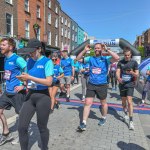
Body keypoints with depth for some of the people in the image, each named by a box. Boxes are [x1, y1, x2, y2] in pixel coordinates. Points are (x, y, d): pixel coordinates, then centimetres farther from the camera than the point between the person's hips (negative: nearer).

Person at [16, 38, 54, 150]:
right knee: (22, 127, 2)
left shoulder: (47, 61, -9)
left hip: (43, 97, -5)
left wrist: (30, 77, -21)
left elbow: (49, 82, -19)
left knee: (42, 127, 10)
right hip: (30, 96, 5)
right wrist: (24, 79, -6)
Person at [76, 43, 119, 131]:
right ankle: (84, 123, 2)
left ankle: (104, 118, 42)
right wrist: (85, 51, -6)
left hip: (102, 85, -2)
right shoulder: (90, 58, 4)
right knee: (87, 103, -3)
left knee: (103, 103, 17)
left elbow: (117, 58, -21)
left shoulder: (106, 59, -5)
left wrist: (107, 50, -19)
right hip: (91, 84, 2)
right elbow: (78, 59, 6)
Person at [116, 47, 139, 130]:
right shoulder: (120, 62, 2)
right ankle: (126, 114, 42)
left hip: (130, 84, -2)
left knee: (129, 101, -13)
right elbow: (117, 72, -5)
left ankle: (131, 121, -7)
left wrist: (132, 72, -25)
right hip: (122, 84, 3)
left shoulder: (134, 62, -2)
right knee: (123, 101, 15)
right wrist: (119, 78, -27)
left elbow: (137, 74, -2)